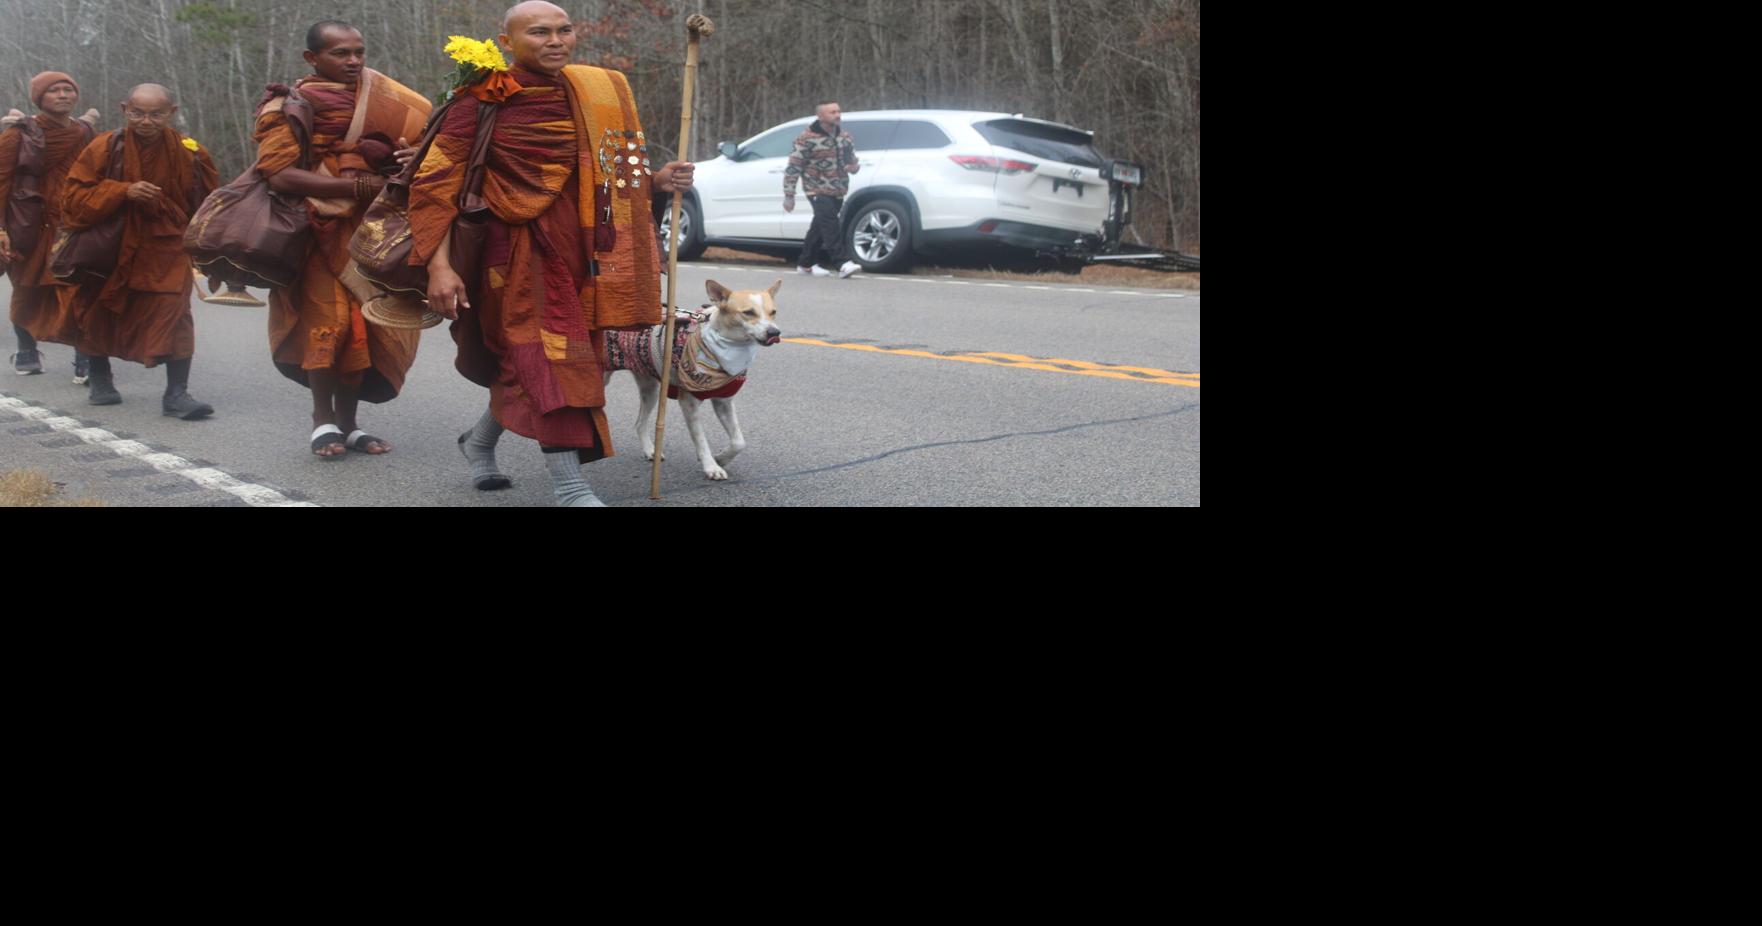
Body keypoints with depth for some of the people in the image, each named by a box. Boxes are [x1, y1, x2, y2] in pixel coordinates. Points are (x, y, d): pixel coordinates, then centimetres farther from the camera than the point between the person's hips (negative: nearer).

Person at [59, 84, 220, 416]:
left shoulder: (190, 153, -7)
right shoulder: (105, 148, -10)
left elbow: (208, 204, 7)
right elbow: (74, 197, -12)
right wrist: (124, 191, -24)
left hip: (166, 249, -1)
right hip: (110, 249, 1)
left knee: (174, 312, -19)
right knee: (98, 317, 14)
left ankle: (177, 394, -13)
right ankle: (100, 382, 38)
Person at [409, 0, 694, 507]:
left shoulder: (598, 90, 8)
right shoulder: (482, 100, -8)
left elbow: (611, 173, 19)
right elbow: (436, 181, -9)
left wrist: (655, 180, -1)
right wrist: (438, 264, -17)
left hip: (580, 247, 6)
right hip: (520, 247, -6)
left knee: (526, 362, 16)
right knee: (549, 359, -13)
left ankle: (480, 440, 42)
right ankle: (572, 490, -11)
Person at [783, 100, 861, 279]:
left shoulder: (844, 138, 11)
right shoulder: (807, 139, -10)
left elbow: (852, 159, 24)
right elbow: (793, 168, -9)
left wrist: (854, 166, -2)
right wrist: (789, 195, -11)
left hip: (838, 192, 7)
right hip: (818, 190, -7)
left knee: (820, 227, 12)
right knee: (830, 225, -20)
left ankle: (806, 264, 23)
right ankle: (843, 263, -28)